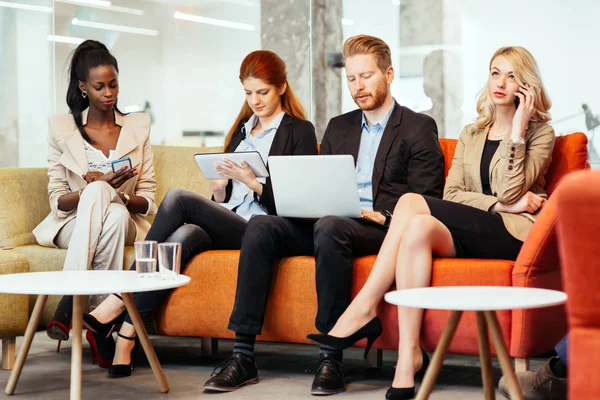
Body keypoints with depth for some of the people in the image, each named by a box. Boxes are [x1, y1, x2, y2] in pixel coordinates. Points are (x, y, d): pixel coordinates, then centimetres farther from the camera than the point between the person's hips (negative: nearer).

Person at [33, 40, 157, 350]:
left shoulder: (138, 126, 7)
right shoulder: (61, 129, 3)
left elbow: (147, 201, 4)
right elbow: (57, 201, -1)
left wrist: (111, 195, -18)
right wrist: (95, 189, -21)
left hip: (125, 224, 1)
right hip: (72, 226, -1)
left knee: (116, 215, -37)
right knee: (97, 191, -36)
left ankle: (70, 305, -35)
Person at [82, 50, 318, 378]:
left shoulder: (299, 131, 7)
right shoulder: (241, 129, 25)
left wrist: (252, 182, -15)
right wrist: (219, 187, 1)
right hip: (225, 224, 5)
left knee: (178, 198, -28)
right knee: (184, 236, -32)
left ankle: (115, 306, -27)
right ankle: (125, 340, -38)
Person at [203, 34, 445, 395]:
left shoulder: (419, 128, 6)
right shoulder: (338, 128, 24)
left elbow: (424, 201, -2)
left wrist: (383, 216, -18)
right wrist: (308, 199, -2)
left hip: (382, 229, -5)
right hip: (331, 220, 6)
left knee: (329, 227, -38)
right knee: (261, 225, -21)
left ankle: (331, 358, -33)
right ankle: (243, 355, -26)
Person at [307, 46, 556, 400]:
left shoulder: (541, 133, 7)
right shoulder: (471, 135, 22)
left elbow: (508, 192, -10)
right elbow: (451, 194, 7)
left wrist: (517, 127, -10)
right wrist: (501, 204, -8)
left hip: (513, 232, -5)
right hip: (470, 231, 5)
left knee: (412, 202, -25)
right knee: (419, 227, -28)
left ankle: (364, 310, -25)